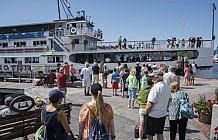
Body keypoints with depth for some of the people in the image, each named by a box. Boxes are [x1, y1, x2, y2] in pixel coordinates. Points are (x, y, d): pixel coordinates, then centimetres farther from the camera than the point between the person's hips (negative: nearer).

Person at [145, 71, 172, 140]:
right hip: (163, 113, 8)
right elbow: (169, 99, 15)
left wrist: (146, 112, -9)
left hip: (153, 115, -8)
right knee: (160, 133, 19)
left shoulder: (155, 88, -24)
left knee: (150, 134, 9)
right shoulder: (167, 86, 2)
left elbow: (150, 104, -24)